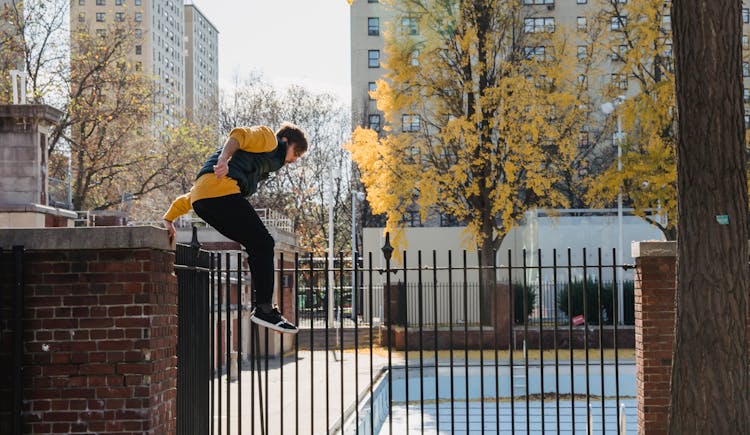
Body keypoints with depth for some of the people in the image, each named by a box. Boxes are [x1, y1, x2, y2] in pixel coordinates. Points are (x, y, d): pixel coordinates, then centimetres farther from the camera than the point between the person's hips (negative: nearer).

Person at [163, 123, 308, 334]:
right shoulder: (268, 137, 18)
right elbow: (239, 135, -8)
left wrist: (169, 218, 29)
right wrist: (224, 159, -27)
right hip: (220, 189, -9)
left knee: (258, 245, 11)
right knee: (262, 243, -7)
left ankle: (263, 307, 7)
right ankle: (264, 308, -10)